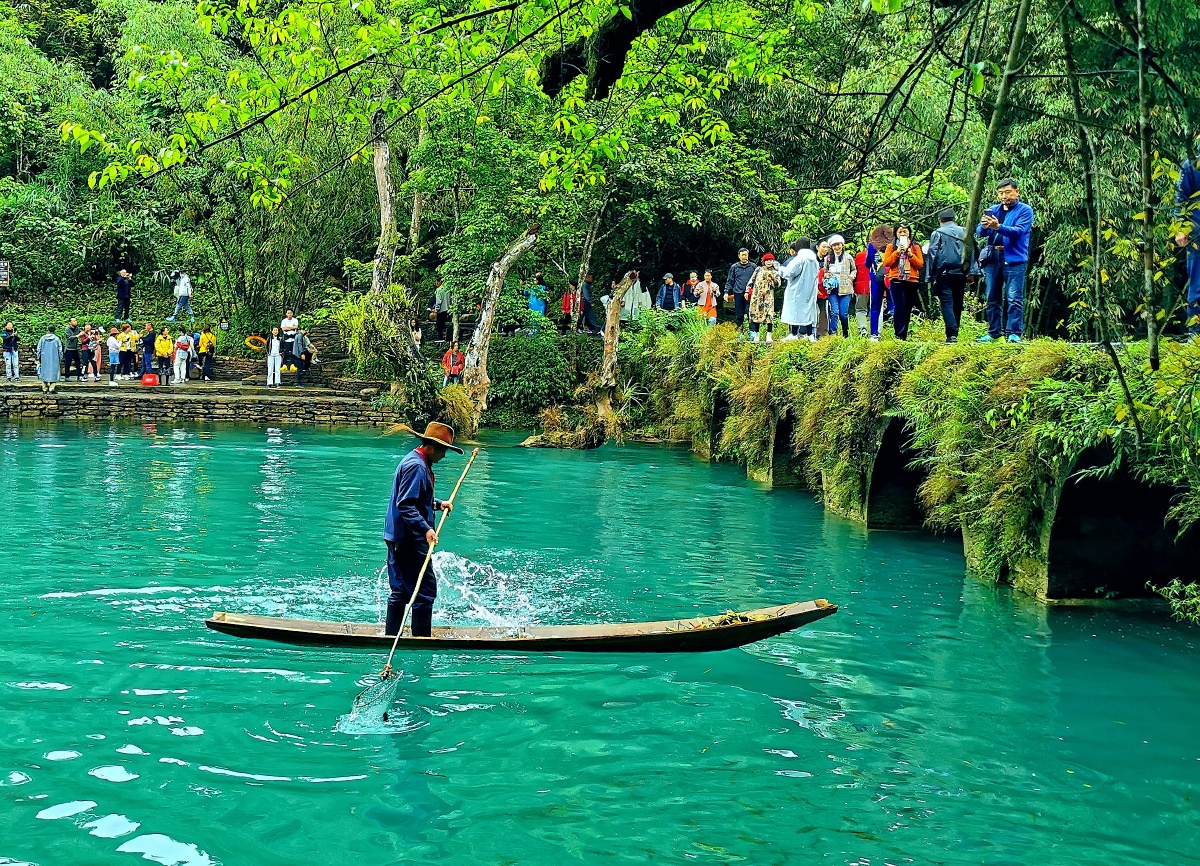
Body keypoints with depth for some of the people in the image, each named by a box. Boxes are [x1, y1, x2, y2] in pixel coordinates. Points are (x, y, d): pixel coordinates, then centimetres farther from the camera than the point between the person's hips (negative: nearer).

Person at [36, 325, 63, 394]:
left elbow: (39, 349, 4)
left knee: (44, 373, 10)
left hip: (44, 360, 2)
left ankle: (44, 389, 9)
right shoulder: (56, 339, -4)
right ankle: (51, 389, -6)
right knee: (53, 374, 2)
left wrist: (38, 359, 13)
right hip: (54, 360, -1)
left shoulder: (43, 338, 0)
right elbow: (60, 350, -1)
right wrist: (60, 359, 9)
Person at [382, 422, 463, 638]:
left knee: (400, 590, 14)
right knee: (425, 589, -6)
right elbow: (406, 506, -24)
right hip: (409, 539, -11)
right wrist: (426, 529, -29)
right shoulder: (416, 466, -17)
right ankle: (421, 638, -2)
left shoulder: (417, 461, 17)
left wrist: (438, 504, 21)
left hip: (399, 538, 11)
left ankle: (390, 636, 18)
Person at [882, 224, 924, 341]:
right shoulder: (891, 247, 9)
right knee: (900, 307, -14)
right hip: (897, 280, -2)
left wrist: (910, 254, -8)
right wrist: (897, 252, -9)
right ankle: (899, 335, -17)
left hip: (912, 281, 2)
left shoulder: (915, 247, 12)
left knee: (908, 309, 4)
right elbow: (886, 262, -1)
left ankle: (904, 334, 8)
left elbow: (920, 264, 4)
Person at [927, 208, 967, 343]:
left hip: (944, 274, -4)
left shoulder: (937, 233, 1)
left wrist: (933, 276, -3)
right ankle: (954, 333, 16)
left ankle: (952, 334, -20)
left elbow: (933, 254, -5)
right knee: (957, 304, 13)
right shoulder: (964, 232, 12)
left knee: (947, 304, -8)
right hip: (960, 274, 4)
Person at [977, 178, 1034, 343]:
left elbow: (1019, 231, -15)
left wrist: (998, 227, -30)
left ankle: (1014, 333, -10)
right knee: (992, 299, 8)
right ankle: (993, 332, 15)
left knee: (1014, 298, -9)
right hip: (992, 259, 5)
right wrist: (984, 227, -17)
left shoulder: (1025, 210, 1)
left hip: (1014, 260, -5)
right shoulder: (994, 210, 16)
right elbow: (979, 232, 7)